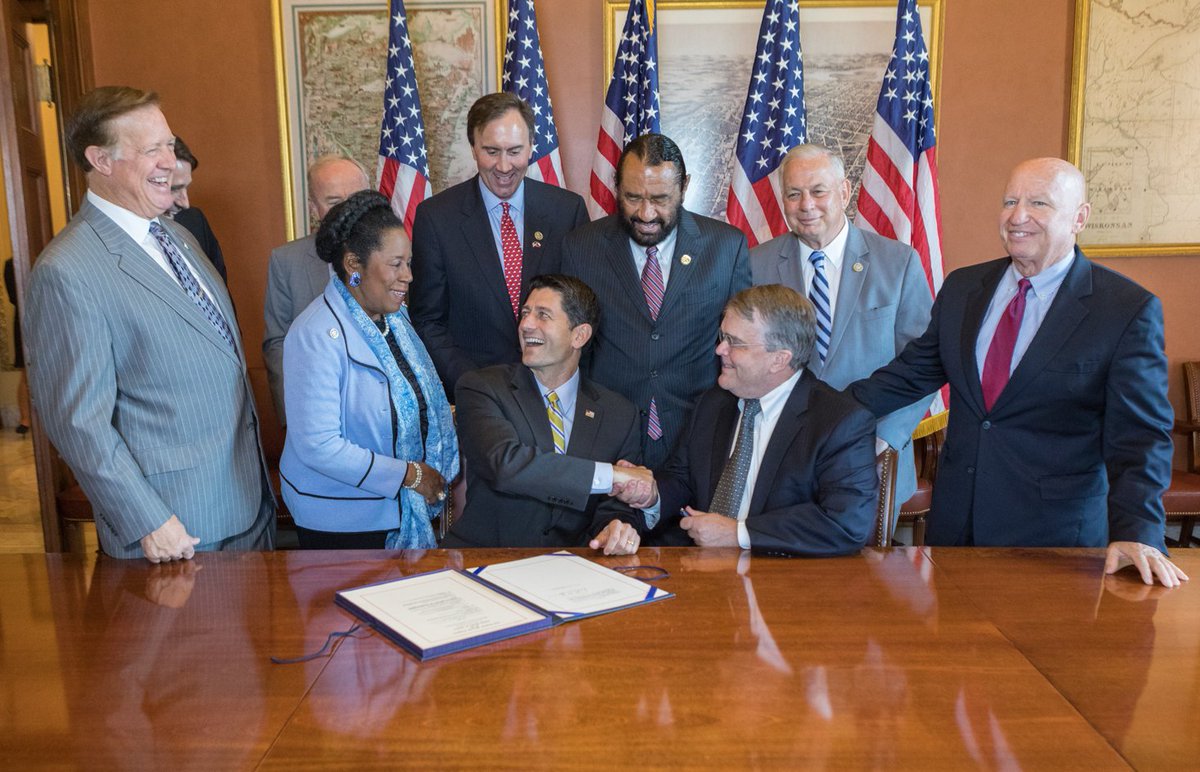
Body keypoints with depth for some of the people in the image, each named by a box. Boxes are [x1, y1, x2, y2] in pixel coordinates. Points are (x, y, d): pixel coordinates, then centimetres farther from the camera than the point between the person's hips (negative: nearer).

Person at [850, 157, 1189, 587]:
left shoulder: (1127, 309, -9)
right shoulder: (962, 288, 5)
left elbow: (1139, 434, -12)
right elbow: (911, 374, 11)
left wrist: (1135, 533, -23)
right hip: (955, 520, 4)